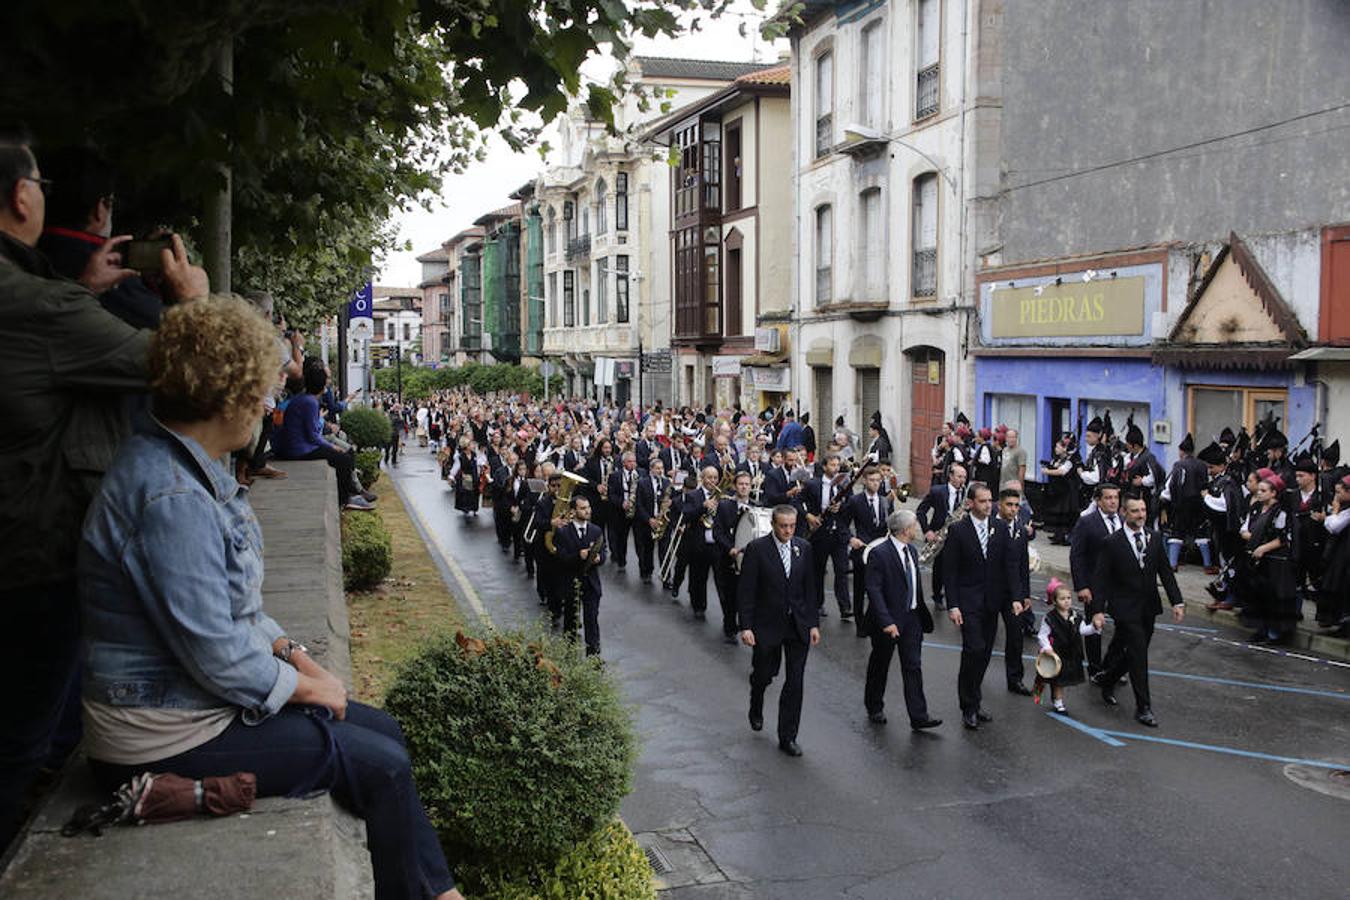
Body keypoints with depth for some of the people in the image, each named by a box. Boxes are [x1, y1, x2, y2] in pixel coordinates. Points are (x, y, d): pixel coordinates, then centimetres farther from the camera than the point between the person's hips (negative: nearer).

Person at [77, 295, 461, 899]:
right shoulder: (171, 497, -27)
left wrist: (289, 651, 4)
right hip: (174, 739, -10)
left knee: (383, 730, 9)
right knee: (382, 766, -8)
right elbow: (215, 654, -26)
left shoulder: (187, 468, 7)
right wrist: (302, 684, -11)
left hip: (197, 698, 10)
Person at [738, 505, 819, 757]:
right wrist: (746, 627, -14)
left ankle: (787, 737, 9)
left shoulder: (803, 548, 3)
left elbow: (809, 588, 8)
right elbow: (746, 591, -9)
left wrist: (814, 623, 4)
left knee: (795, 682, 0)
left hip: (798, 625, 3)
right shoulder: (756, 549, -10)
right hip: (767, 625, -3)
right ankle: (756, 710, 46)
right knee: (764, 674, 12)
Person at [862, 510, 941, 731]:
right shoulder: (879, 554, -18)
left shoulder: (911, 550, 7)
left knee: (913, 667, 3)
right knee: (880, 665, 11)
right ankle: (874, 709, 29)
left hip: (912, 618, 6)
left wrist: (922, 612, 11)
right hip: (888, 619, -6)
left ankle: (918, 717, 4)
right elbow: (874, 590, -21)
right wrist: (886, 622, -26)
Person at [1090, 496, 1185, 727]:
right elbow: (1100, 579, -10)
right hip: (1125, 609, -5)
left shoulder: (1154, 539, 5)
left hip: (1148, 608, 5)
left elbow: (1165, 572, 8)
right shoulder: (1112, 543, -10)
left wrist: (1177, 601, 0)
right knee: (1138, 655, -8)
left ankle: (1106, 680, 39)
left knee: (1134, 653, 14)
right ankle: (1143, 707, 0)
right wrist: (1098, 610, -17)